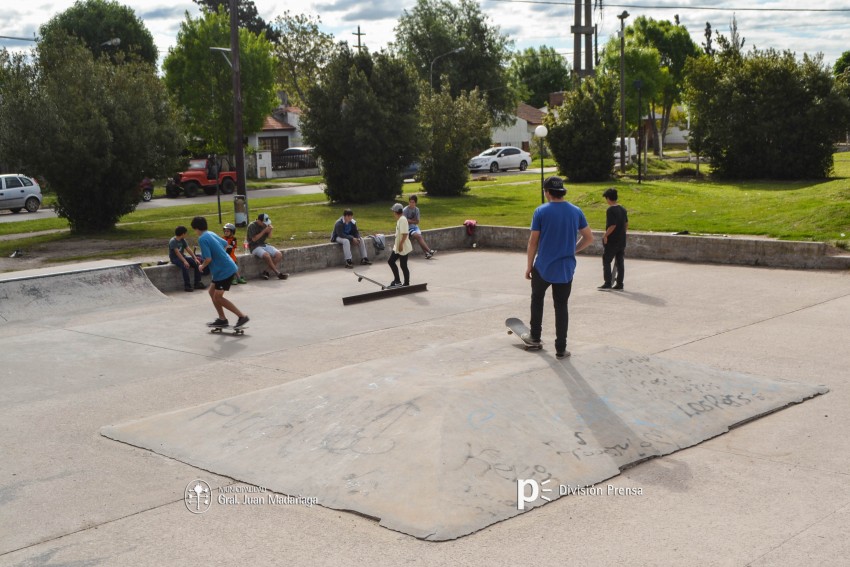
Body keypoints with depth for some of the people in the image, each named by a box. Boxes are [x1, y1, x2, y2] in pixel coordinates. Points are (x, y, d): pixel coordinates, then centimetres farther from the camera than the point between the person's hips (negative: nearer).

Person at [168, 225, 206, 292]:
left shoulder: (182, 240, 6)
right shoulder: (173, 241, -18)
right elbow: (177, 252, -27)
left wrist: (195, 258, -8)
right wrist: (184, 261, -35)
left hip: (182, 256, 8)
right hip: (175, 258, -8)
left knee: (196, 263, -10)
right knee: (185, 266, -35)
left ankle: (197, 283, -5)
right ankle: (187, 286, -28)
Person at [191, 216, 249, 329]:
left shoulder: (202, 239, -16)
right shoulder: (211, 234, 12)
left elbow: (208, 258, -22)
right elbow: (225, 244, 28)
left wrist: (202, 266, -3)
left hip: (225, 271, -10)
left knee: (218, 297, -7)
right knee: (212, 292, 16)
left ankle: (242, 316, -6)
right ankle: (222, 319, 20)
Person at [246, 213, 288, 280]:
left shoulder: (265, 224, 7)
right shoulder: (252, 226, -12)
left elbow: (269, 236, 14)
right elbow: (254, 239, -19)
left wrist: (270, 231, -8)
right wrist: (264, 231, -20)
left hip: (264, 244, 7)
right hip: (255, 247, -7)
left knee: (279, 254, -13)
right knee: (267, 255, -34)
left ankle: (266, 271, -11)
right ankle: (278, 273, -22)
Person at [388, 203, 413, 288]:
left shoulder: (402, 219, -19)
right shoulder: (399, 219, 12)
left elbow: (405, 234, -25)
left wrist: (400, 244, -25)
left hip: (403, 247, -10)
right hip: (398, 247, 10)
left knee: (403, 266, -2)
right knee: (391, 261, 12)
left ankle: (406, 284, 9)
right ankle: (397, 281, 16)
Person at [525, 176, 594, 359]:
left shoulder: (541, 212, -9)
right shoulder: (576, 212, 0)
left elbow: (533, 241, -6)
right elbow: (589, 238, 5)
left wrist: (529, 265, 3)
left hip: (543, 268, -2)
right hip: (566, 269, 2)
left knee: (537, 299, 23)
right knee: (562, 307, 9)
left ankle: (535, 335, 31)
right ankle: (561, 348, 10)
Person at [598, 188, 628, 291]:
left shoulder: (610, 210, -16)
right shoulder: (623, 209, 8)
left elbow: (612, 225, -21)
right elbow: (626, 225, 12)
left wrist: (605, 235, -11)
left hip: (611, 241, -7)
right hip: (622, 241, 7)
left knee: (606, 262, 2)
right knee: (620, 263, 10)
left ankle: (607, 283, -1)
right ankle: (619, 284, 13)